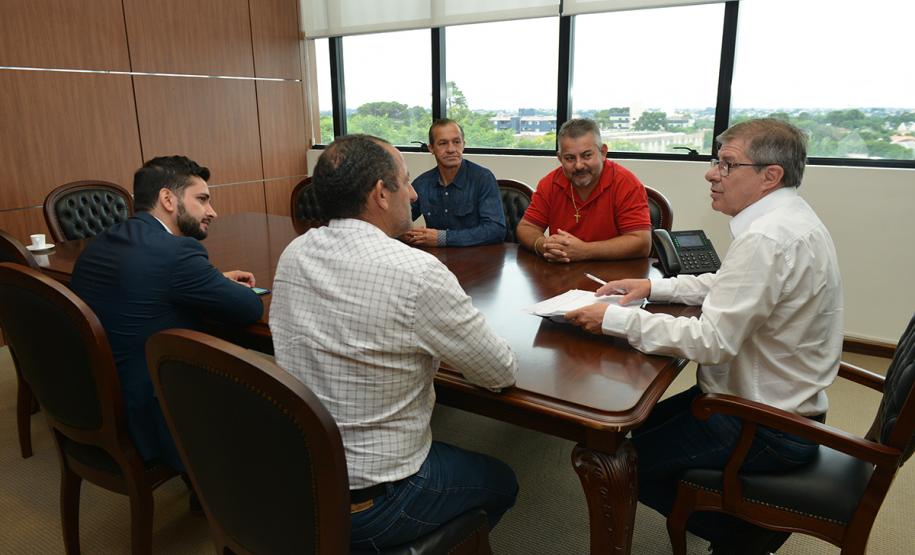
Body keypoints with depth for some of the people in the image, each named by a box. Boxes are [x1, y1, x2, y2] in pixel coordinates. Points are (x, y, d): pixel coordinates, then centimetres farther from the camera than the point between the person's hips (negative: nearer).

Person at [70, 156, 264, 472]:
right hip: (148, 421, -8)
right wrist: (223, 289, 7)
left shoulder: (100, 244, 4)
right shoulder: (176, 252, -22)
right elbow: (252, 310, -14)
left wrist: (217, 282, 10)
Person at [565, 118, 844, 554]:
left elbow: (712, 341, -30)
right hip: (778, 399, 10)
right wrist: (653, 286, 6)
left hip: (765, 427, -10)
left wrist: (615, 319, -24)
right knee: (646, 424, 21)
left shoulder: (767, 239, -28)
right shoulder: (787, 220, 5)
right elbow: (727, 285, 16)